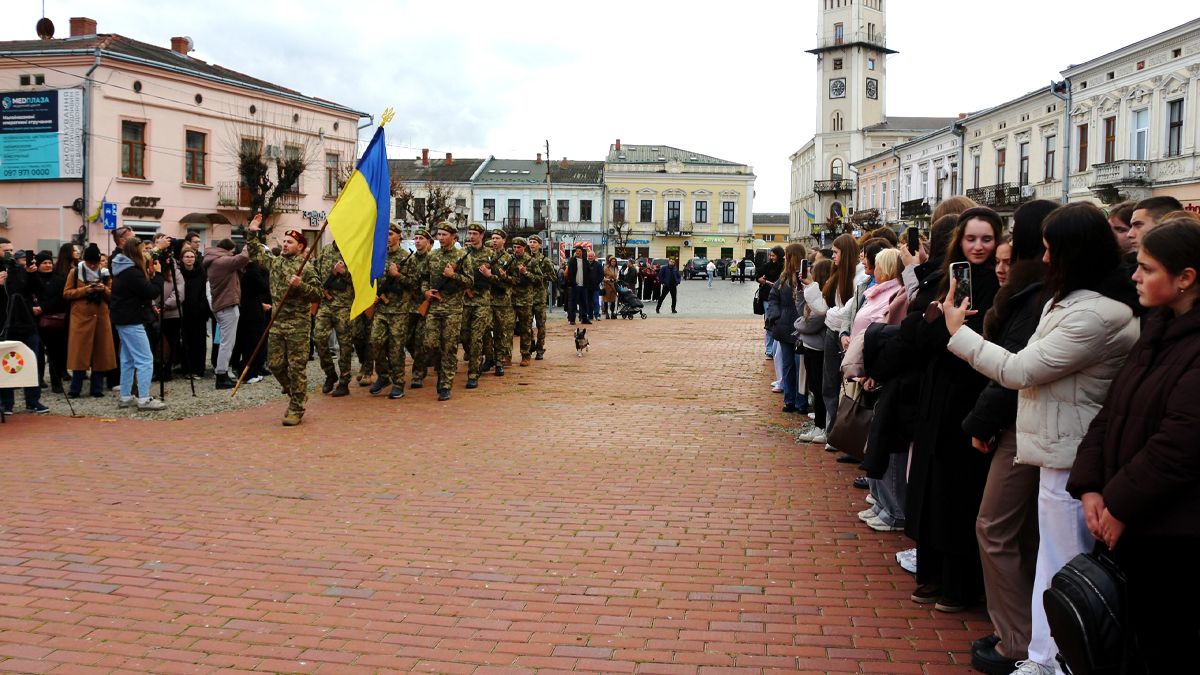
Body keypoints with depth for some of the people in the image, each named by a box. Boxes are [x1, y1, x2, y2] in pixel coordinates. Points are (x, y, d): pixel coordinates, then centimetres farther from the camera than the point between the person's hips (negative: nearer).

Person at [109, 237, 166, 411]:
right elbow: (152, 292, -20)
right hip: (132, 320, -11)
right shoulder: (131, 272, -19)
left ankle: (126, 397, 19)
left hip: (124, 319, 11)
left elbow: (142, 290, 12)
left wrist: (150, 274, 2)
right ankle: (144, 399, -10)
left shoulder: (124, 269, 12)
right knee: (145, 359, -9)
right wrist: (157, 274, -8)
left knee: (128, 359, 15)